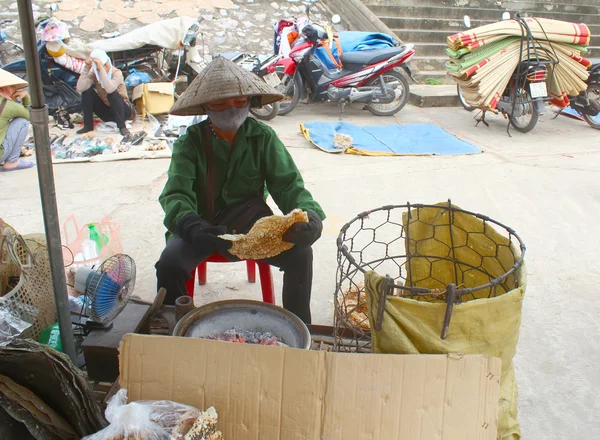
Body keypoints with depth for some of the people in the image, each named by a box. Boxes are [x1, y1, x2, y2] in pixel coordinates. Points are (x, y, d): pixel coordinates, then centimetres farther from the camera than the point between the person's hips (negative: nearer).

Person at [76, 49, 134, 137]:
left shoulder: (116, 73, -19)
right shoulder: (94, 74, -7)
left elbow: (110, 89, -40)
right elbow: (80, 88, -23)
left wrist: (102, 68, -41)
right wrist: (86, 68, -26)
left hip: (123, 110, -5)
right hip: (106, 112, 5)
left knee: (112, 93, -32)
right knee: (87, 90, -14)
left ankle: (122, 127, -26)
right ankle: (88, 125, -6)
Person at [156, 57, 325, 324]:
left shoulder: (263, 137, -3)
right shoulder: (190, 143, -7)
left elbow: (288, 184, -9)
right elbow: (176, 195, -18)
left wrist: (309, 214, -32)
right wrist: (190, 226, -42)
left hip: (251, 225, 1)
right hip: (202, 226, 0)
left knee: (300, 253, -21)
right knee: (169, 264, -27)